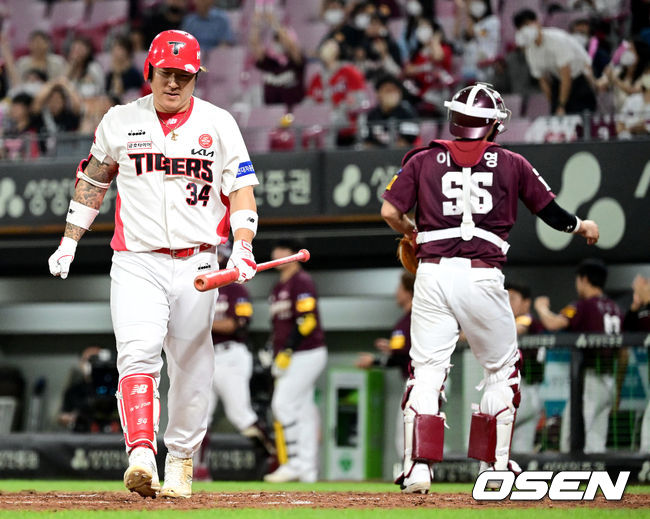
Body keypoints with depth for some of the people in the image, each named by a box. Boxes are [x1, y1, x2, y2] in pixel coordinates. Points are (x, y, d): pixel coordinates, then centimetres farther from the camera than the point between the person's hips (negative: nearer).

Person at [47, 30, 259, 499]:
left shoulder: (218, 124, 4)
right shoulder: (120, 121, 7)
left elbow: (241, 188, -1)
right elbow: (92, 182, 18)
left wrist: (243, 248, -16)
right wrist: (69, 243, 13)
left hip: (196, 263, 1)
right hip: (136, 262, -1)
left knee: (191, 368, 4)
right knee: (138, 353, -20)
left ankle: (180, 464, 18)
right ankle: (141, 456, -31)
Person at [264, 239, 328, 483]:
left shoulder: (302, 282, -10)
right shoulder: (279, 287, 19)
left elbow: (307, 320, -19)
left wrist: (288, 351, -20)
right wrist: (274, 353, 18)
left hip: (306, 354, -9)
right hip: (288, 359, 9)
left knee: (283, 405, -14)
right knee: (303, 409, 7)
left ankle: (293, 464, -12)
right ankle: (308, 470, 8)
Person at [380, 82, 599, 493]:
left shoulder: (423, 161, 8)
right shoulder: (511, 164, 7)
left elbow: (390, 212, 1)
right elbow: (552, 213, 11)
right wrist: (583, 226, 32)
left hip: (433, 272, 1)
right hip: (483, 276, -1)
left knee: (427, 372, 3)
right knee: (502, 370, 17)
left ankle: (418, 467, -9)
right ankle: (495, 466, 19)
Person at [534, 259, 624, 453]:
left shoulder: (584, 306, -8)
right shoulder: (615, 309, 16)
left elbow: (552, 323, -20)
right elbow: (622, 351, 17)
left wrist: (542, 308, -1)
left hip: (589, 377, -8)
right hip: (609, 382, 8)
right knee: (595, 443, 8)